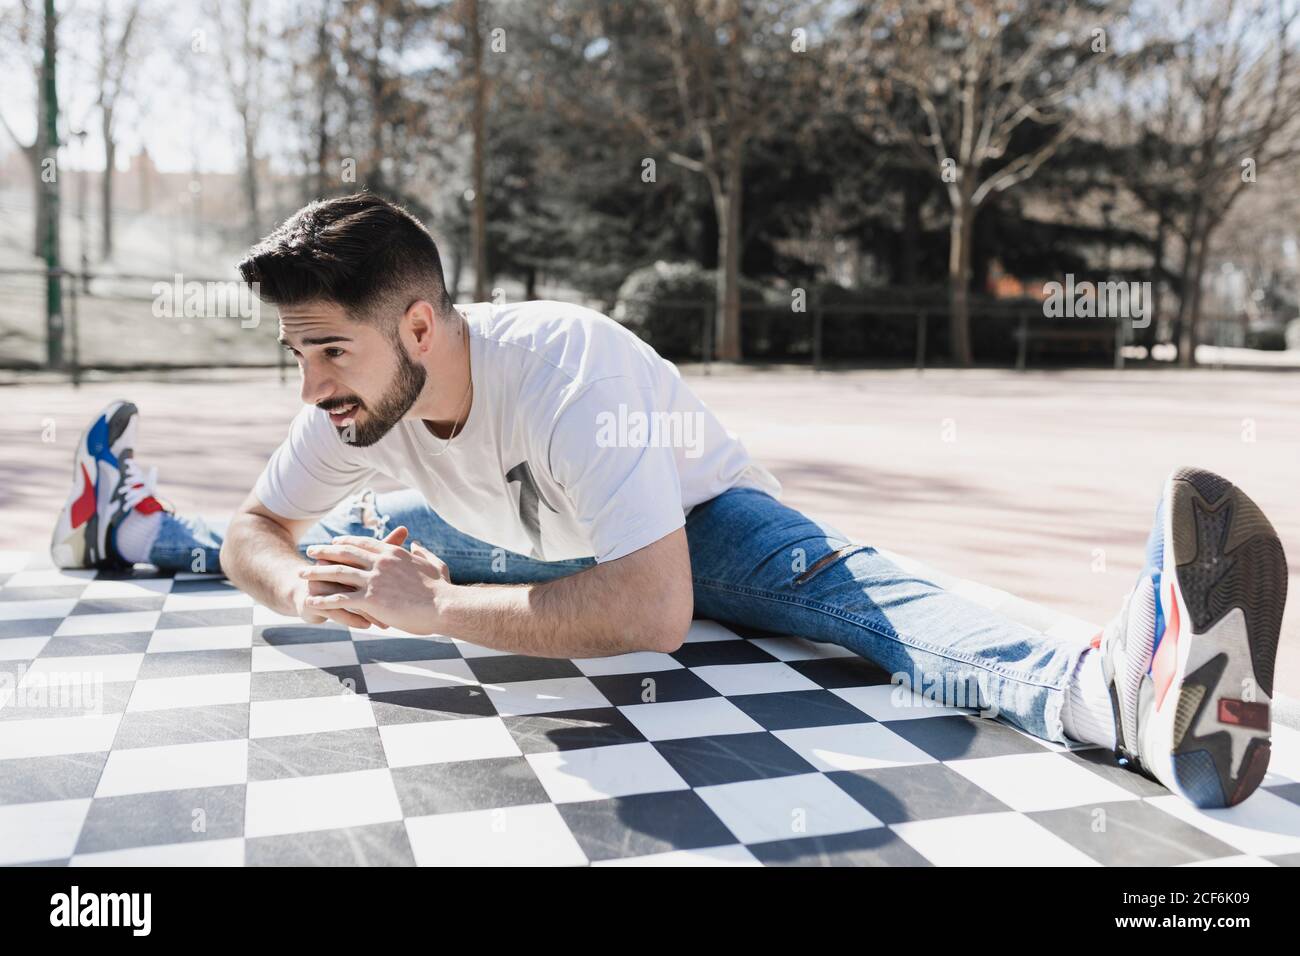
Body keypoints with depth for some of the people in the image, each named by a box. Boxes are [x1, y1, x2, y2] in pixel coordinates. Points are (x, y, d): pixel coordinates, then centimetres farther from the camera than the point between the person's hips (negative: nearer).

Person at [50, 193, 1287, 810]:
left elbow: (654, 607, -47)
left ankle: (1107, 684, -65)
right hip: (535, 547, 7)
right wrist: (308, 586, -30)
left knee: (830, 581, -38)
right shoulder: (352, 401, -18)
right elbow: (259, 529, -6)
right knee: (350, 542, 11)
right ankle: (140, 529, 37)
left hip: (697, 534, -6)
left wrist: (431, 608, -45)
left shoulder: (565, 368, -39)